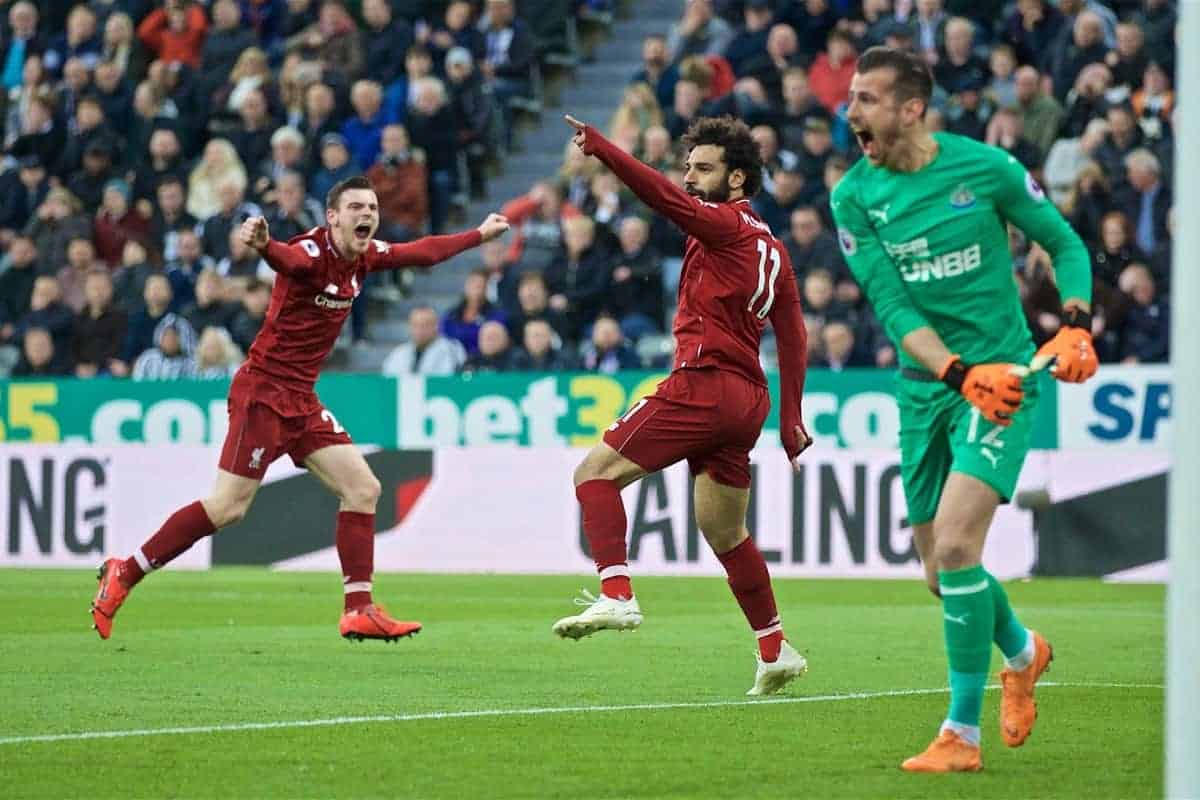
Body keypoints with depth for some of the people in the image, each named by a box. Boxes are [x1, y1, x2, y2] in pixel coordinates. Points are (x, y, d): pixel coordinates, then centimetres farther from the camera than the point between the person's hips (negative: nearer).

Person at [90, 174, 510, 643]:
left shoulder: (367, 256, 6)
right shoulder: (313, 253, -19)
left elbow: (423, 252, 24)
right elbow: (288, 259, -44)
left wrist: (480, 235, 32)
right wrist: (263, 244, -66)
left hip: (301, 400, 9)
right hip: (264, 390, -9)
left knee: (363, 489, 2)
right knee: (228, 507, -11)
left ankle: (359, 612, 6)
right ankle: (123, 574, -1)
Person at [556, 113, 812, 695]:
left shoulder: (727, 225, -5)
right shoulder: (772, 250, 20)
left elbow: (667, 199, -22)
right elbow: (793, 338, 20)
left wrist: (599, 147, -28)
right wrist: (790, 422, 22)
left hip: (704, 382, -9)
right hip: (746, 400, 9)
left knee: (596, 472, -8)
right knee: (724, 531, 19)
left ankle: (616, 594, -24)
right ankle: (775, 652, 22)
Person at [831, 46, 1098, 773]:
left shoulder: (986, 168, -9)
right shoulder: (855, 196, -3)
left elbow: (1066, 243, 4)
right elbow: (891, 304, -11)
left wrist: (1077, 326, -13)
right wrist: (959, 373, -26)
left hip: (1002, 379, -4)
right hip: (925, 388, 4)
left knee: (955, 545, -19)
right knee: (940, 572, 9)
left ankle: (963, 733, -9)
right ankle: (1023, 652, 42)